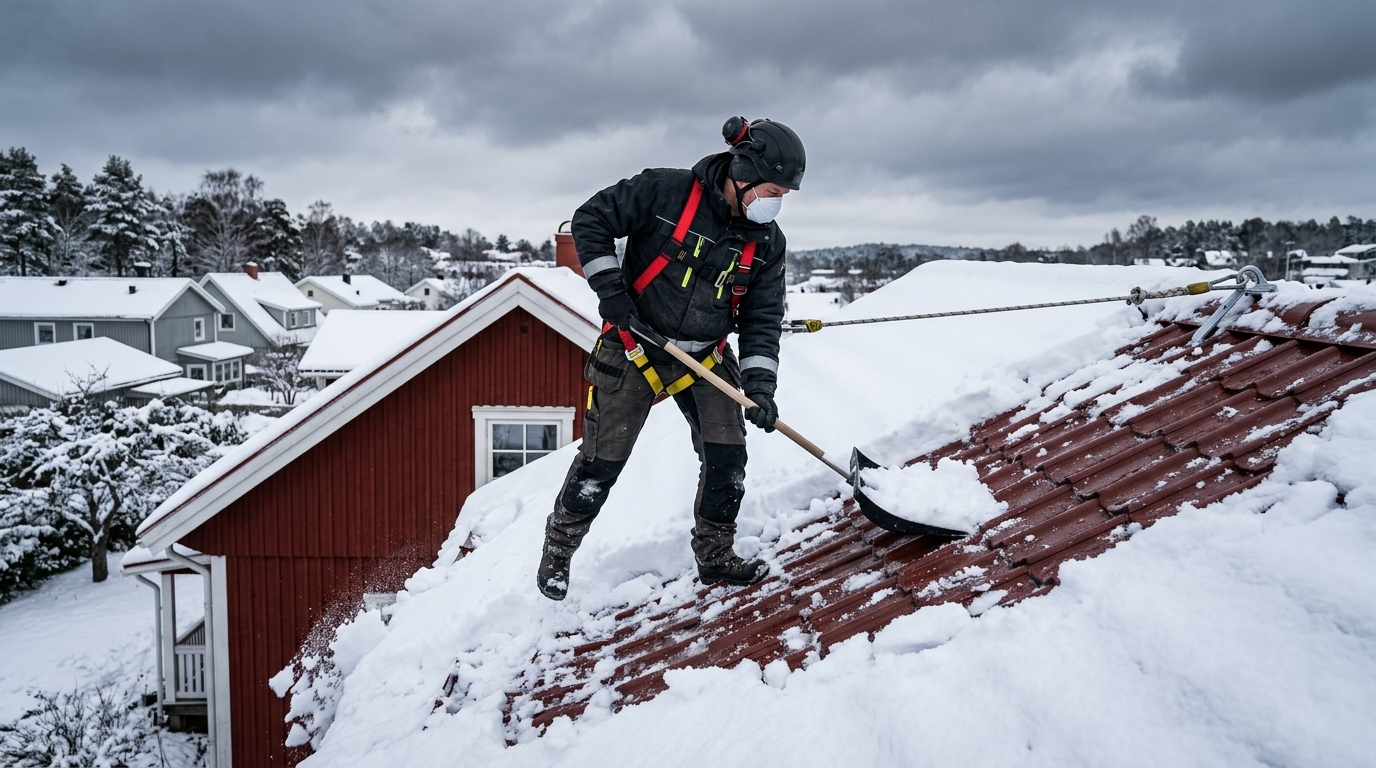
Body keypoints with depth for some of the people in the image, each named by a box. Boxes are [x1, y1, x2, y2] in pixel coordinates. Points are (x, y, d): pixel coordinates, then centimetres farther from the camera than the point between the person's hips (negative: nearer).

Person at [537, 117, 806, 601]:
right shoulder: (665, 191, -17)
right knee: (601, 462, 0)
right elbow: (591, 221, -10)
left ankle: (715, 557, 19)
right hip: (633, 347, -4)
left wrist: (759, 384, -13)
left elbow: (763, 316, -2)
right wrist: (609, 289, -18)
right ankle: (558, 551, 23)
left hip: (706, 357, 4)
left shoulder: (766, 241, -3)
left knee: (727, 458, -3)